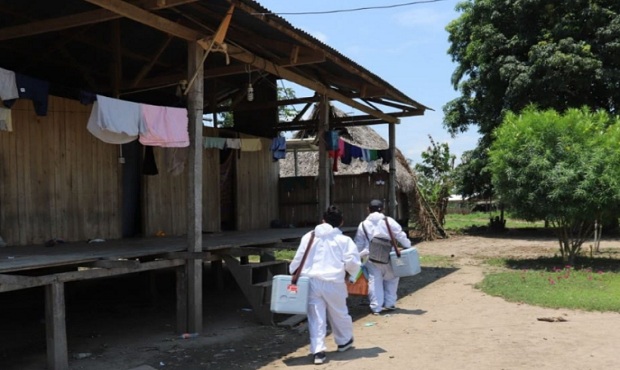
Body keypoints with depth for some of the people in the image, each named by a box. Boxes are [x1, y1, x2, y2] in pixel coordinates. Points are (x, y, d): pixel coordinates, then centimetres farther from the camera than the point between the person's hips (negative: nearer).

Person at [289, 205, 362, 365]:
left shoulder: (308, 236, 6)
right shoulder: (344, 240, 0)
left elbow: (298, 259, 6)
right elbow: (352, 262, -5)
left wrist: (293, 275, 17)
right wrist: (353, 273, 15)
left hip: (311, 281, 1)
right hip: (333, 283, -1)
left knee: (316, 317, 4)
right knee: (339, 314, 19)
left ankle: (318, 350, -3)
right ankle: (344, 341, 38)